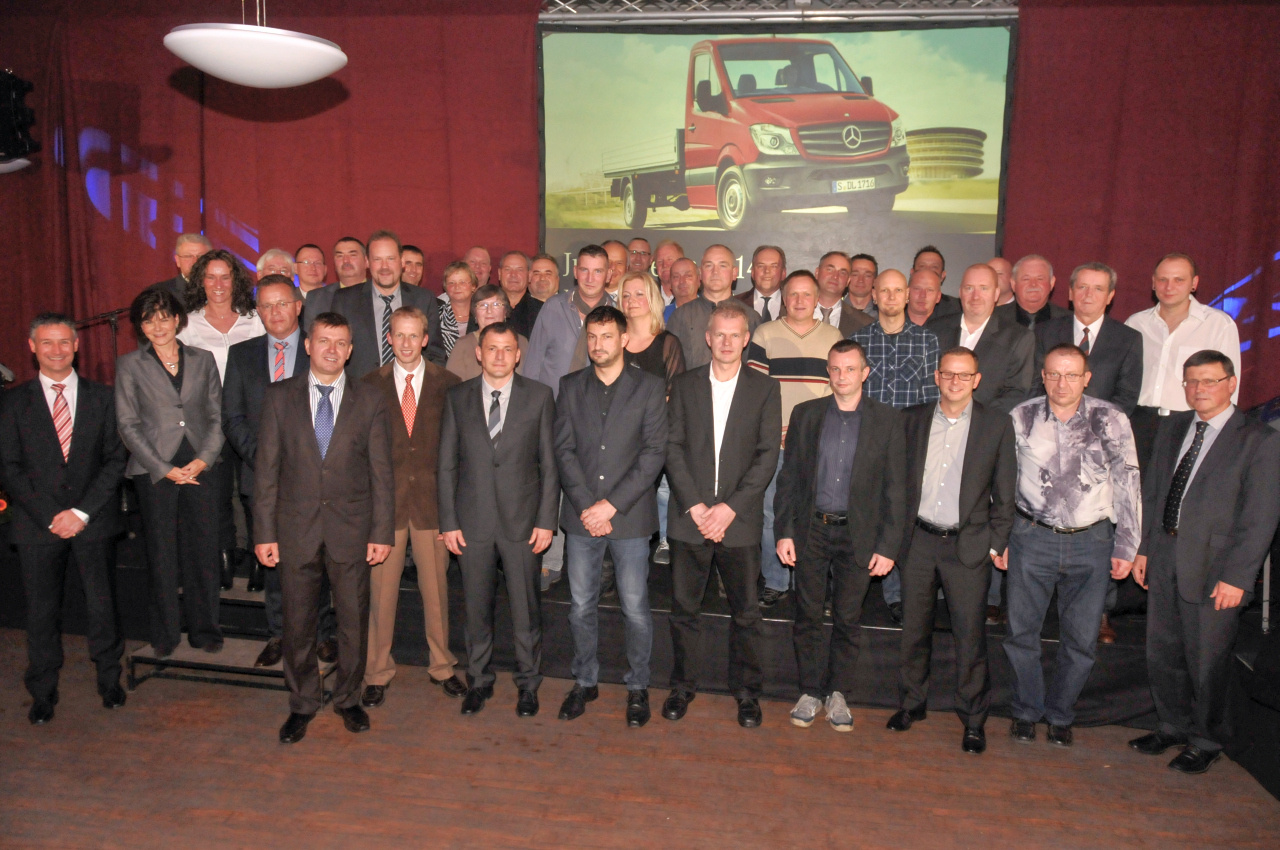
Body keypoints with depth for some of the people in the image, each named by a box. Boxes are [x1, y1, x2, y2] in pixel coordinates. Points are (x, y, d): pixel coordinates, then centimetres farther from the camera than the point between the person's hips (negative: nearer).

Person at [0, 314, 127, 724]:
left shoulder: (101, 397, 7)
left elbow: (116, 459, 2)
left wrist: (82, 512, -8)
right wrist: (50, 516, -9)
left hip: (92, 521, 0)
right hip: (37, 522, 0)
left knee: (102, 602, 4)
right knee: (42, 609, 6)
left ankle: (109, 679, 22)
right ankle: (42, 693, 21)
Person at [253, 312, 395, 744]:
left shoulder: (369, 400, 1)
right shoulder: (279, 397, 2)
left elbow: (381, 472, 0)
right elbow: (266, 469, 1)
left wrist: (382, 532, -4)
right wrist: (264, 533, -3)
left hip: (351, 527, 0)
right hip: (296, 526, 0)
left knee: (354, 619, 10)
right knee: (298, 621, 10)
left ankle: (348, 698, 30)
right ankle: (302, 703, 30)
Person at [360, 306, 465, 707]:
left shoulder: (448, 384, 2)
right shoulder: (370, 385, 4)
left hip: (432, 498, 0)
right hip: (385, 498, 0)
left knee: (436, 587, 9)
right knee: (381, 588, 4)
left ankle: (442, 665, 26)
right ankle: (378, 672, 21)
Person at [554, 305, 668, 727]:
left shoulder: (650, 387, 0)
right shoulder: (571, 387, 8)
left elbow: (654, 452, -7)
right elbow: (564, 450, 2)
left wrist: (612, 504, -13)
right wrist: (586, 506, -9)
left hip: (630, 516, -2)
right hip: (581, 516, 3)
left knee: (635, 607, 4)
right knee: (581, 606, 11)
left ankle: (637, 686, 22)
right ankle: (585, 681, 29)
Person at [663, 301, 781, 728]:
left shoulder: (765, 389, 3)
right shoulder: (684, 385, 6)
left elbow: (768, 456, -3)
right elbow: (672, 448, 1)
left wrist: (730, 508, -11)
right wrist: (694, 505, -10)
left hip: (740, 520, -1)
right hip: (689, 517, 1)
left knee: (746, 612, 7)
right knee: (684, 609, 9)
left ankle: (747, 691, 24)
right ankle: (683, 686, 26)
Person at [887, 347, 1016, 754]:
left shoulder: (997, 425, 0)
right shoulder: (912, 419, 5)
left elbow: (1004, 493, 3)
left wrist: (997, 544, -2)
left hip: (969, 545, -2)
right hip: (918, 540, 2)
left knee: (971, 636, 1)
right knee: (914, 628, 12)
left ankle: (974, 719, 17)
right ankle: (911, 703, 29)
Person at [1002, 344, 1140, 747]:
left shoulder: (1111, 420, -5)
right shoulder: (1021, 418, -3)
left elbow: (1128, 484, 1)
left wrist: (1126, 547, 0)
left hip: (1091, 542, 0)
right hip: (1032, 537, 0)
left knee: (1081, 639, 8)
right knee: (1021, 631, 8)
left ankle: (1060, 714, 30)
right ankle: (1026, 711, 29)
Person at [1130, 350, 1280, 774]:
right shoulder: (1172, 426, 10)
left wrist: (1236, 577, -15)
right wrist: (1142, 547, 10)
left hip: (1213, 567, -5)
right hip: (1164, 558, 6)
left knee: (1207, 660, 7)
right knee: (1163, 653, 16)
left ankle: (1207, 742, 28)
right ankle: (1173, 727, 36)